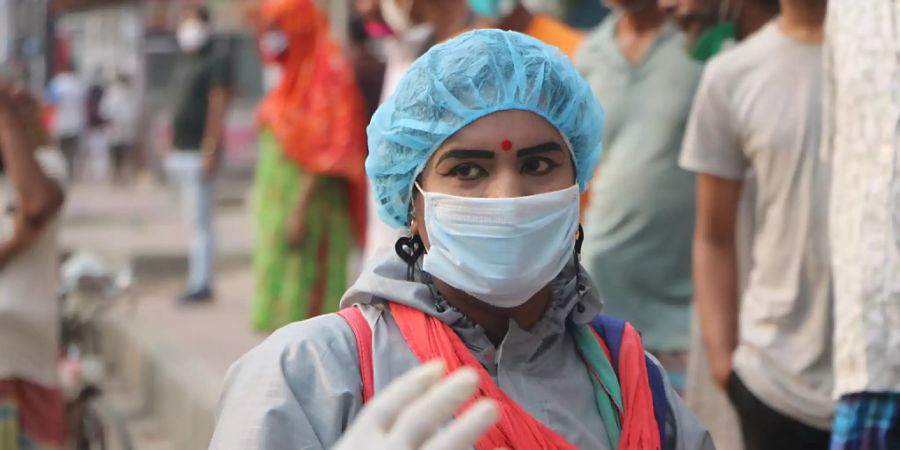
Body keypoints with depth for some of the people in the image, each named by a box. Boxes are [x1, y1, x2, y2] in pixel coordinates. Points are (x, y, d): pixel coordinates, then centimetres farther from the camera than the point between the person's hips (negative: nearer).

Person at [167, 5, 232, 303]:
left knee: (200, 221, -9)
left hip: (200, 154, -9)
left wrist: (211, 151, -21)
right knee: (196, 221, 9)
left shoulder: (215, 64, -6)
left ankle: (200, 284, -9)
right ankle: (200, 283, 11)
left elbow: (218, 108, -14)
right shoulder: (184, 66, 21)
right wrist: (171, 148, 18)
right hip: (181, 154, 9)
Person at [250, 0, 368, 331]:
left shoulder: (329, 70, -11)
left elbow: (327, 149, -18)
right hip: (279, 200, 9)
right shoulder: (295, 73, 16)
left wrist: (301, 209, -22)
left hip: (310, 202, -9)